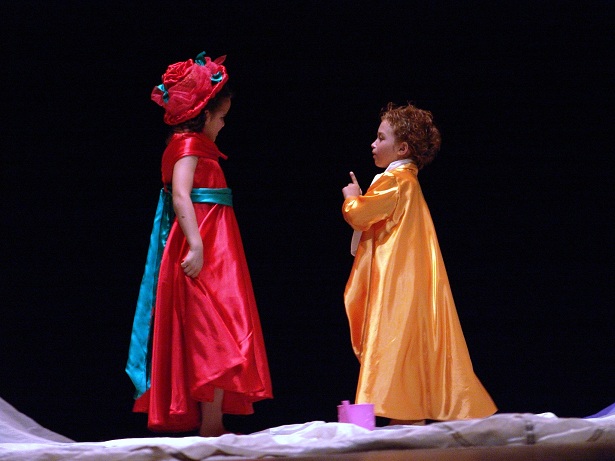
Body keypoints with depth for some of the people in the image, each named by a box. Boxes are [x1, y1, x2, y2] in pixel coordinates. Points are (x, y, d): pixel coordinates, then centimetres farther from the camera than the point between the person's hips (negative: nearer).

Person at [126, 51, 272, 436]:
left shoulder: (197, 145, 20)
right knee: (216, 339, -13)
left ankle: (210, 424, 10)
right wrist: (196, 245, -30)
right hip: (204, 254, -10)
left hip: (213, 253, 10)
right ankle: (211, 426, -15)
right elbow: (180, 195, -21)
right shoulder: (189, 145, -8)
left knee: (208, 344, 9)